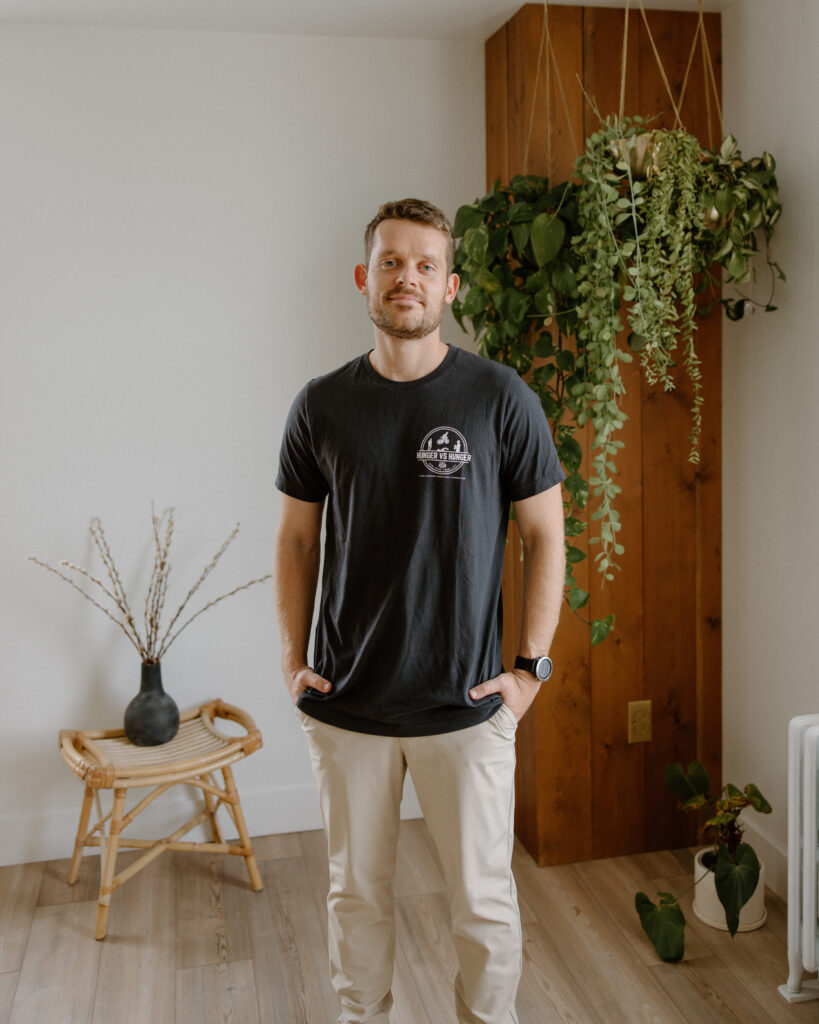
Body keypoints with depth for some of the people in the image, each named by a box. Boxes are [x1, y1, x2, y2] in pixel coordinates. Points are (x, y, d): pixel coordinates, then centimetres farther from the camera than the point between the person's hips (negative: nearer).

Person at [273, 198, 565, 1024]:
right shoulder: (321, 406, 1)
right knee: (356, 893, 17)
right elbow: (296, 538, 9)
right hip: (344, 708, 2)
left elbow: (545, 535, -1)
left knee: (483, 901, 11)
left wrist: (530, 667, -5)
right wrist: (293, 660, 2)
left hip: (467, 709, -2)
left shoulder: (500, 398, -5)